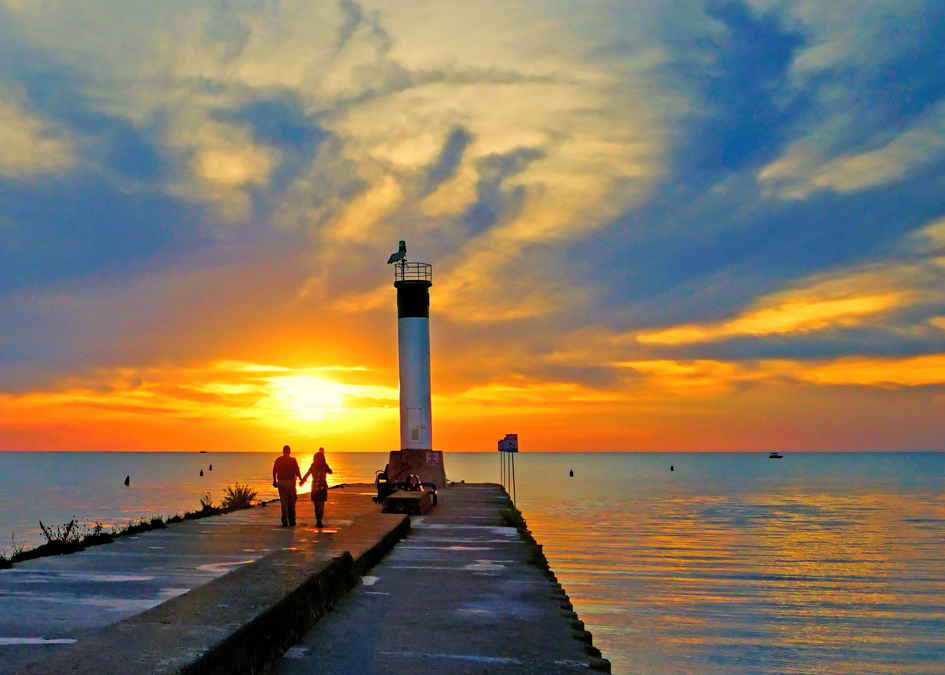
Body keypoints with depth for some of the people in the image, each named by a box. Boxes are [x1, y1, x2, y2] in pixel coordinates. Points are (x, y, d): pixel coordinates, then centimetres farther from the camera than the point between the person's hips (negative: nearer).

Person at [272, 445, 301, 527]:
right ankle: (292, 521, 15)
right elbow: (297, 472, -5)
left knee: (284, 502, 3)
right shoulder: (293, 460, -5)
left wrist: (274, 481, 18)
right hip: (290, 482, -2)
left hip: (281, 482, 2)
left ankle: (285, 521, -3)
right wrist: (300, 479, 13)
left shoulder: (278, 460, 3)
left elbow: (274, 472, 6)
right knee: (292, 502, 11)